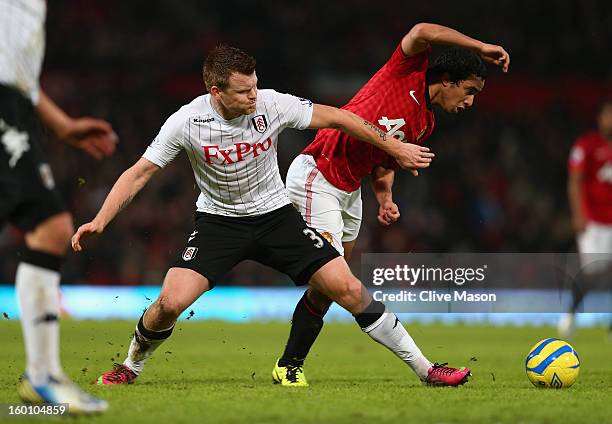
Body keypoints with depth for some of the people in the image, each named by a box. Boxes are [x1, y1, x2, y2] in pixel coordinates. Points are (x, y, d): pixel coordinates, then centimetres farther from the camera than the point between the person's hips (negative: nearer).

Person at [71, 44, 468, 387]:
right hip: (218, 220, -1)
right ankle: (131, 366, 11)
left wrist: (396, 148, 1)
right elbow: (140, 172, -13)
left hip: (275, 214, 1)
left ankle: (423, 366, 3)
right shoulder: (186, 122, -19)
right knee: (170, 302, -20)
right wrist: (100, 221, -24)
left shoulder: (273, 104, -18)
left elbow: (337, 117, -5)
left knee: (349, 289, -10)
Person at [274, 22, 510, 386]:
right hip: (316, 177, -9)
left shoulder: (425, 124, 12)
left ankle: (291, 364, 14)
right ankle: (289, 366, -3)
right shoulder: (408, 71, -11)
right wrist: (480, 47, -26)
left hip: (350, 189, 9)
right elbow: (422, 33, -30)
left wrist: (386, 199, -1)